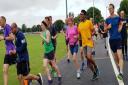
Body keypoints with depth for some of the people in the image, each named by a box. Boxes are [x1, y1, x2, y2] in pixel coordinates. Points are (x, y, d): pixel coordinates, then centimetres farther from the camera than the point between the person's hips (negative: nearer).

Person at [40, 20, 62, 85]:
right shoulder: (43, 32, 10)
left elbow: (48, 41, -24)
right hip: (46, 51, 7)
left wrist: (42, 37, -17)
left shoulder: (47, 32, -13)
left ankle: (59, 77, 22)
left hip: (50, 50, -7)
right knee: (45, 66, -1)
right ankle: (49, 80, 5)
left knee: (54, 65, 4)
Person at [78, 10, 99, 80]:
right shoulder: (80, 24, 9)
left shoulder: (89, 22, -6)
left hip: (89, 42, -6)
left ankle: (96, 67, 11)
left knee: (89, 57, -19)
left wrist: (91, 36, -16)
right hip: (84, 43, 6)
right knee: (87, 59, 6)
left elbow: (93, 31, 0)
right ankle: (95, 73, 19)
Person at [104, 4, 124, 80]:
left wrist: (120, 28, 0)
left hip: (118, 38, -3)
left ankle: (121, 73, -23)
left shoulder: (118, 17, -1)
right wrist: (108, 27, -11)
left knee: (120, 55, -15)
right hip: (111, 39, 3)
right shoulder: (107, 19, 3)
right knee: (115, 55, 13)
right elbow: (105, 30, 9)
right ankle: (119, 69, 30)